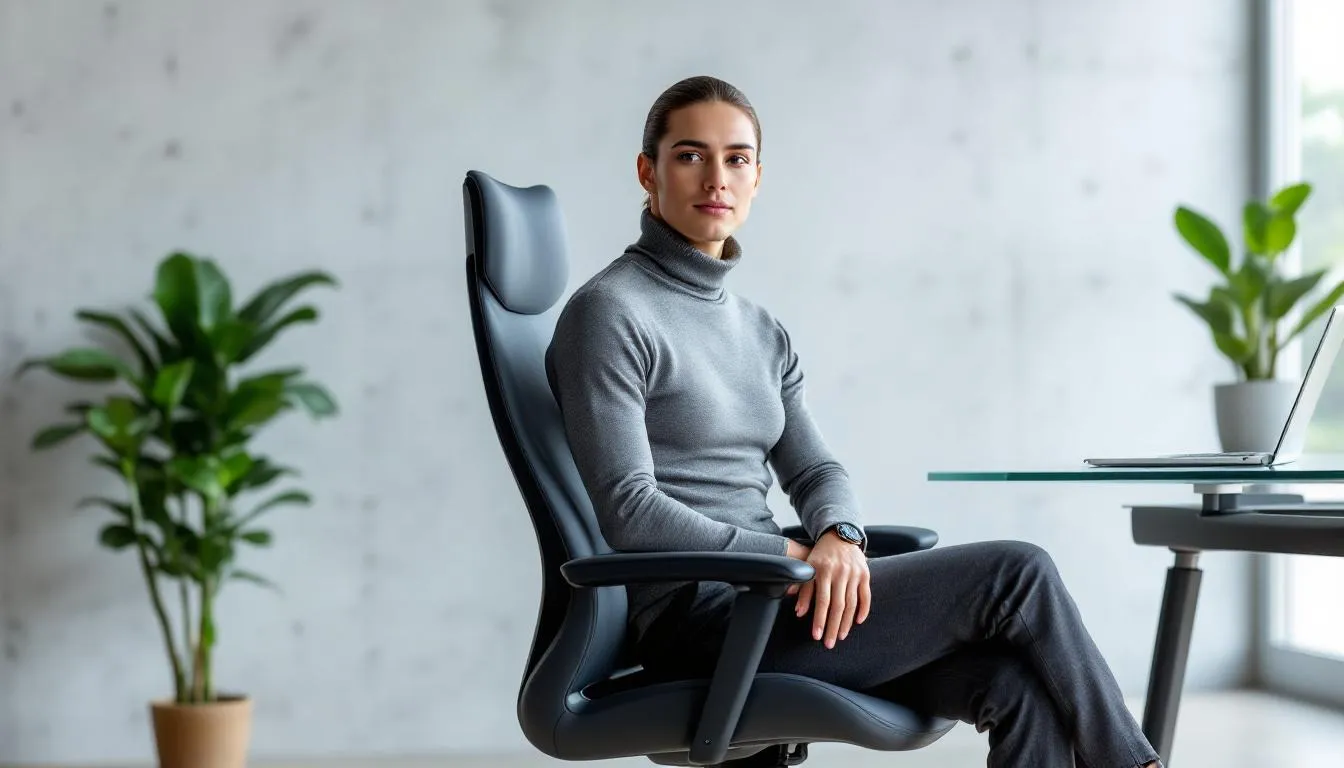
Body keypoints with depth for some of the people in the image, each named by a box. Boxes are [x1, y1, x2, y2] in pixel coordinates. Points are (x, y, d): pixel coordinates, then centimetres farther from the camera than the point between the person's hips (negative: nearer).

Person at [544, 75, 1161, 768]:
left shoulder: (761, 332, 18)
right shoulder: (608, 313, -6)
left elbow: (815, 471, 12)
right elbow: (629, 512, -14)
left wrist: (838, 537, -12)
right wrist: (798, 554, -16)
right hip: (693, 616, -7)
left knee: (1018, 681, -17)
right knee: (1017, 574, -14)